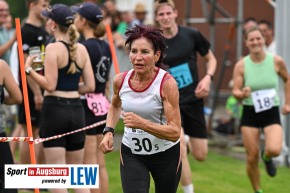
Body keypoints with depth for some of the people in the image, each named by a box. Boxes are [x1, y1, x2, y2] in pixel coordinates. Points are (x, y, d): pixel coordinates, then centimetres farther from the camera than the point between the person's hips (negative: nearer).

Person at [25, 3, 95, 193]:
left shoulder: (53, 48, -11)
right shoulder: (81, 49, 7)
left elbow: (50, 85, -15)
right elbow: (90, 86, 5)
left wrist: (29, 69, -5)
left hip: (55, 108, -6)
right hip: (76, 109, 6)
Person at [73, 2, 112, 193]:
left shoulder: (85, 47, -15)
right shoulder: (106, 46, 10)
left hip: (87, 105, -8)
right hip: (102, 105, 8)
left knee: (90, 166, -3)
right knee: (101, 164, 12)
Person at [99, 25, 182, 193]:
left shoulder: (167, 83, -21)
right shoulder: (121, 80, -9)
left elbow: (175, 132, -24)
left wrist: (141, 123, -36)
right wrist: (109, 132, 0)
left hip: (166, 154, -2)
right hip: (131, 154, 2)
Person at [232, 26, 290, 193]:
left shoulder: (276, 61, -5)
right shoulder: (241, 65, -6)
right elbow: (235, 92, -5)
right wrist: (242, 93, -28)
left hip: (272, 112, 0)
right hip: (250, 113, 1)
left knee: (274, 150, -24)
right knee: (252, 158, 1)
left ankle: (266, 156, 14)